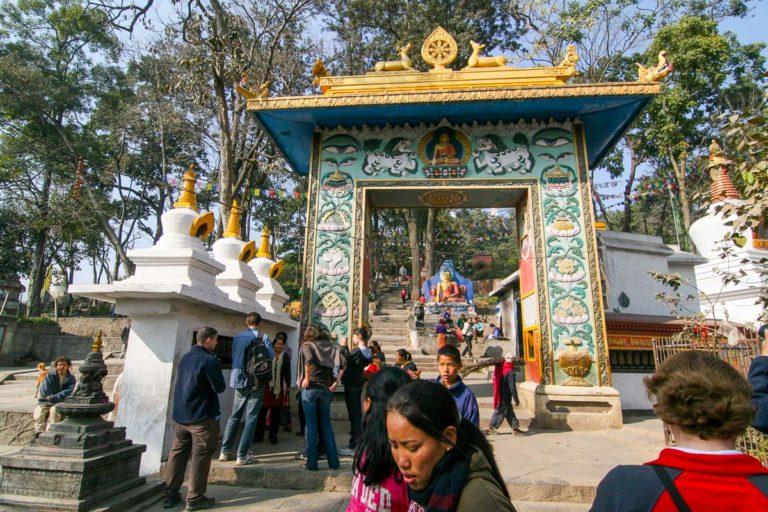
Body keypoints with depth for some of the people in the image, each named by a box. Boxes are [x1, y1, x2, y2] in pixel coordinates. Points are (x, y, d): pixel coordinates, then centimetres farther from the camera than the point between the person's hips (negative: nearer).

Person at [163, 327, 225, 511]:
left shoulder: (185, 358, 9)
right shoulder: (209, 360, -17)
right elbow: (220, 387, -13)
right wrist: (215, 382, 5)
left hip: (180, 415, 8)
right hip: (202, 416, -8)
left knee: (177, 453, 14)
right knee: (200, 456, 1)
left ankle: (170, 494, 21)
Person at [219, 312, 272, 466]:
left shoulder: (237, 337, 6)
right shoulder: (263, 337, -6)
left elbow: (234, 357, 14)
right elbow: (272, 357, -9)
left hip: (239, 380, 4)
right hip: (256, 382, -4)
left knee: (234, 416, 16)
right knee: (251, 418, 0)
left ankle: (225, 452, 20)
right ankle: (242, 456, -1)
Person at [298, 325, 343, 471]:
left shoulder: (307, 345, 0)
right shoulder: (330, 346, 9)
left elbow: (309, 360, -22)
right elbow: (342, 363, -4)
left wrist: (306, 378, -12)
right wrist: (336, 382, 0)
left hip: (310, 388, -3)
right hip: (326, 389, 3)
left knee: (311, 425, 4)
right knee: (326, 424, 13)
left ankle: (312, 462, 9)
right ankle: (333, 461, 15)